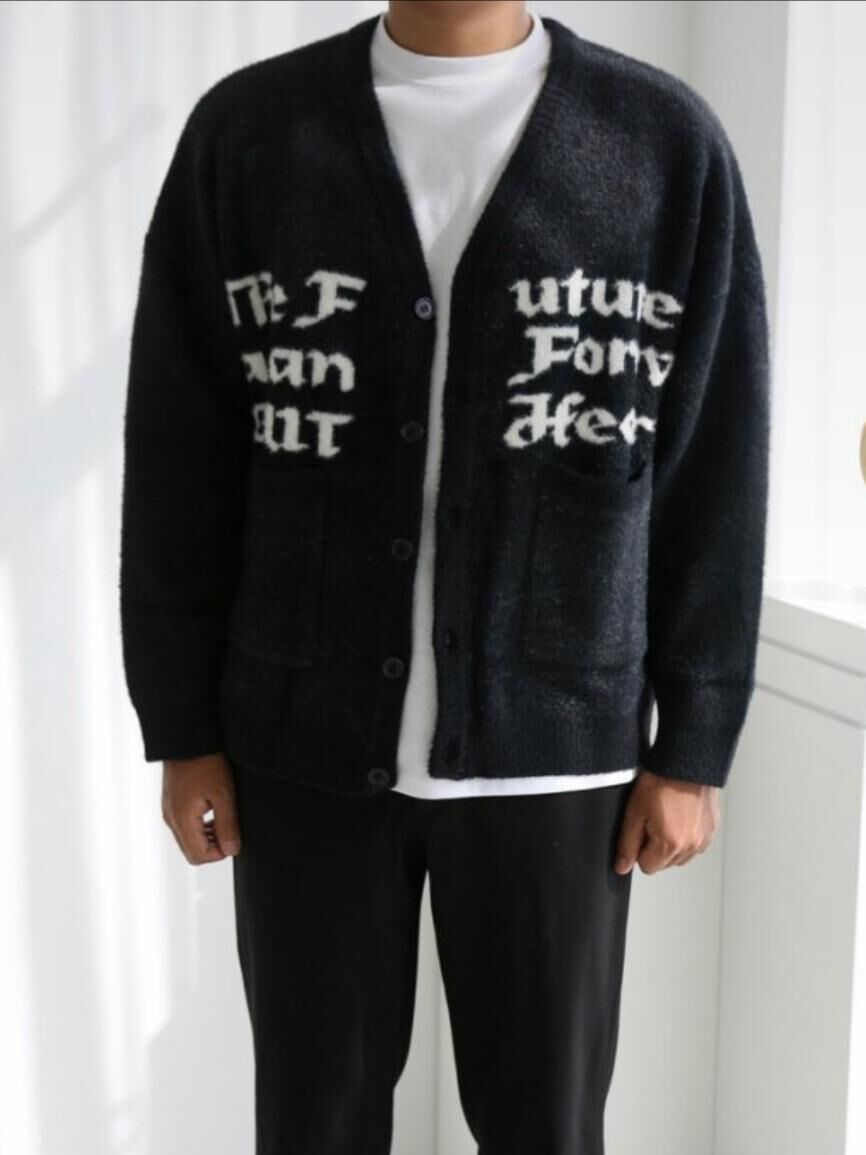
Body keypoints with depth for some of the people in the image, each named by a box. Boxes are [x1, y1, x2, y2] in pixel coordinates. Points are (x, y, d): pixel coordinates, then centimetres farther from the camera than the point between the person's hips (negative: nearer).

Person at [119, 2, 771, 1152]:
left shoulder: (670, 142, -4)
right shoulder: (244, 130, -2)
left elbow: (714, 474, 0)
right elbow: (179, 455, 2)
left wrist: (694, 744, 0)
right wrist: (182, 726, 2)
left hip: (555, 745, 0)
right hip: (305, 739, 1)